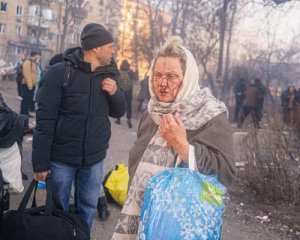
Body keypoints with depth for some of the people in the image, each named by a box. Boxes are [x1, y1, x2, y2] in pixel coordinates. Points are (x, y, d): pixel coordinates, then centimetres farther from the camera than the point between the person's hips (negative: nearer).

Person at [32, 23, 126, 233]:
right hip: (62, 158, -4)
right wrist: (41, 163, -16)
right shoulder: (59, 73, -13)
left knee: (87, 209, 15)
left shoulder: (109, 75, 3)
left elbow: (118, 112, 11)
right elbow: (45, 121, -14)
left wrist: (115, 92, -10)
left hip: (94, 160, 4)